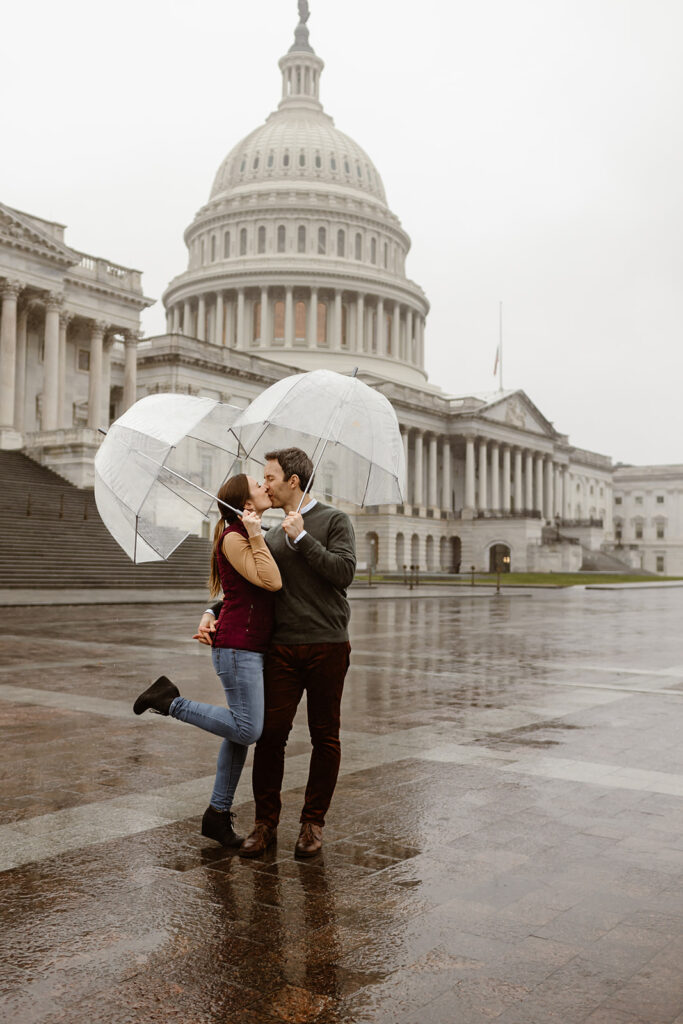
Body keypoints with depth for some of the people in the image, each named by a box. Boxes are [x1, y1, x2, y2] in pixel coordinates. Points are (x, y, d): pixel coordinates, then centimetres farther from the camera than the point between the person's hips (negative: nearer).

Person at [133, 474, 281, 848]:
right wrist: (255, 536, -19)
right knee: (247, 729, -10)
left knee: (240, 731, 10)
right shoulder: (233, 537, -11)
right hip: (237, 646, -10)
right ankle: (171, 701, 1)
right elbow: (271, 581, -19)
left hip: (252, 648, 10)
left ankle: (218, 814, 19)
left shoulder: (250, 537, 17)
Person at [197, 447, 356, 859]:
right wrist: (212, 613, 7)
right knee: (271, 733, -3)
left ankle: (313, 823, 17)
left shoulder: (334, 521, 2)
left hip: (328, 647, -4)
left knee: (325, 737, 4)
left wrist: (302, 537, -10)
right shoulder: (273, 536, 17)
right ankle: (266, 823, 10)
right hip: (283, 647, 4)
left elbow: (343, 572, -12)